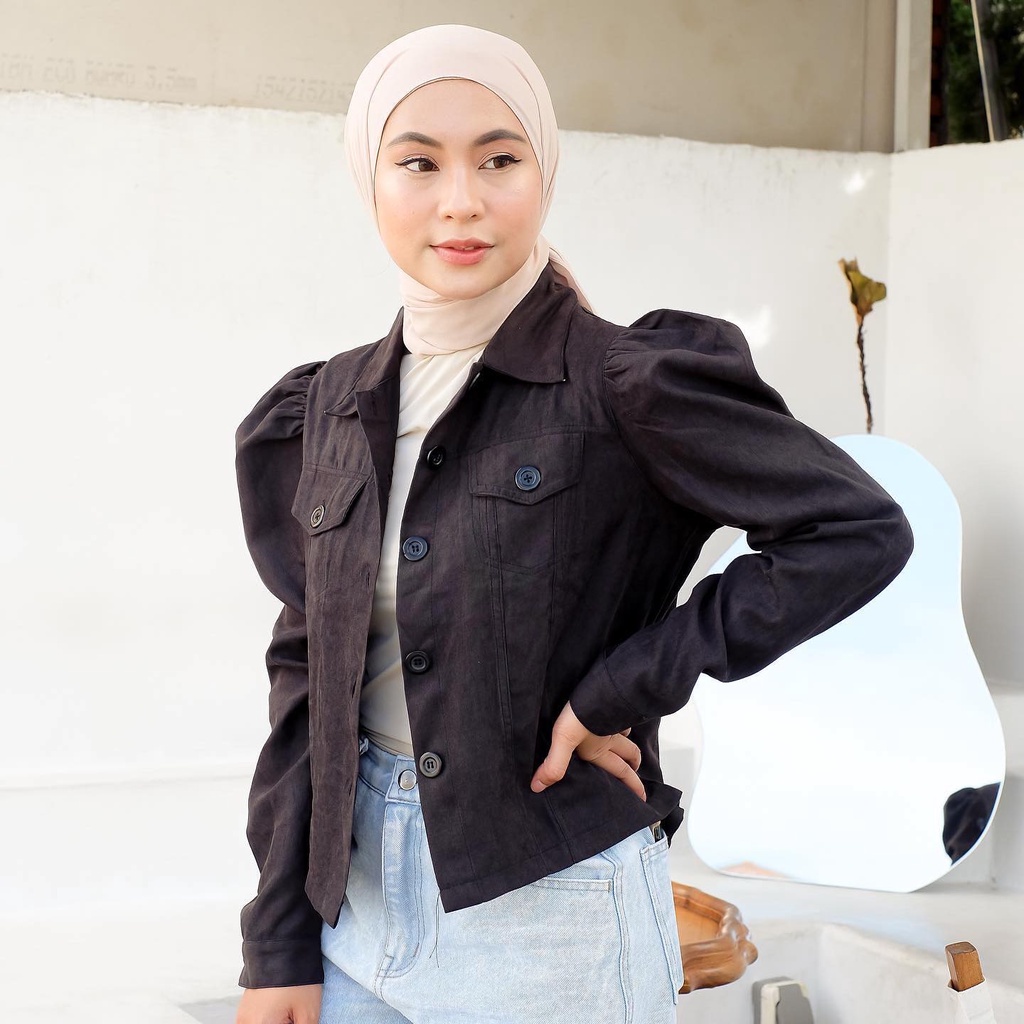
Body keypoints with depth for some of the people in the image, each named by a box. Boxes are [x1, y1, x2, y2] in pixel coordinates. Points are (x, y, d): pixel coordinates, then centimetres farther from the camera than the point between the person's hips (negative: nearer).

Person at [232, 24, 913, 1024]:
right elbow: (306, 668, 7)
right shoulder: (334, 408, 5)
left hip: (547, 912, -4)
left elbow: (860, 531, -14)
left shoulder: (624, 382, -11)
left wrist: (626, 685, -15)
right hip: (351, 893, 5)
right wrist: (278, 943, 4)